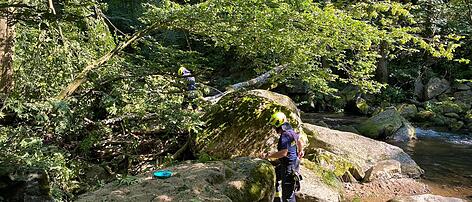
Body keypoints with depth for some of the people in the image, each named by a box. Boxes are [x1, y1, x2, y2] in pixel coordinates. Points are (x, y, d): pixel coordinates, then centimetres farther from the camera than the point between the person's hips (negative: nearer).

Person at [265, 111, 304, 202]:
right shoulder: (291, 131, 6)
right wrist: (300, 151, 43)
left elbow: (284, 153, -33)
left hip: (289, 166, -11)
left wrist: (270, 156, -27)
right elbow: (300, 141, 24)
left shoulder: (285, 135, -24)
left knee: (288, 193, -3)